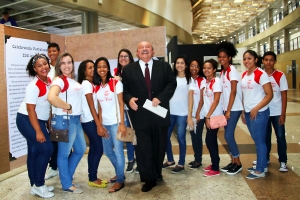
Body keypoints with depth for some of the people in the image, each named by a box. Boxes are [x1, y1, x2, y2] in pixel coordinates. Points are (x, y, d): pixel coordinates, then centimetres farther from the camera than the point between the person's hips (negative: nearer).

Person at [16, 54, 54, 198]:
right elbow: (30, 110, -22)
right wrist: (38, 131, -23)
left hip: (39, 120, 8)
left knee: (35, 151, 12)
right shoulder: (33, 86, -21)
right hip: (26, 120, -8)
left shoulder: (50, 81, 1)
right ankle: (38, 185, 1)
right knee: (46, 148, -12)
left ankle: (35, 185, 23)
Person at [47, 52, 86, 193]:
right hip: (64, 120, -9)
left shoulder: (74, 81, 13)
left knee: (80, 149, 19)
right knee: (64, 153, 5)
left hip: (76, 119, 9)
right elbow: (51, 97, -30)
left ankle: (68, 178, 34)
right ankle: (67, 185, 20)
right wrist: (67, 107, -19)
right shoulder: (59, 80, -13)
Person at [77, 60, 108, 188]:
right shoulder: (86, 84, -12)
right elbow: (91, 106, -16)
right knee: (98, 149, -4)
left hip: (91, 120, 9)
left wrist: (98, 123, 4)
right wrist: (99, 125, -18)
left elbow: (95, 104, 9)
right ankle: (93, 179, 7)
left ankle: (92, 177, 20)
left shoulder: (91, 84, 15)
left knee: (94, 148, 12)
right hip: (90, 121, -9)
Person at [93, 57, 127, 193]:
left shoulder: (116, 83, -5)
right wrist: (100, 124, 3)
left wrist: (122, 123, -14)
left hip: (116, 122, -5)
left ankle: (120, 180, 11)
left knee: (118, 151, -2)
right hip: (105, 123, 6)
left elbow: (121, 103, -7)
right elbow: (99, 107, 10)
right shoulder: (96, 86, 8)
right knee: (108, 151, 14)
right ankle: (119, 173, 34)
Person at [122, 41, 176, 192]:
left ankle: (157, 173, 32)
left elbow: (171, 83, -2)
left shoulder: (164, 66, 7)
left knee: (159, 146, 13)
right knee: (143, 148, 1)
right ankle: (149, 179, 12)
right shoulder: (128, 69, 7)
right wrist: (129, 99, -15)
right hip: (140, 114, -1)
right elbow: (124, 89, 4)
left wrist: (160, 97, -15)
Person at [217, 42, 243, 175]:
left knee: (228, 135, -7)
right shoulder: (222, 72, 12)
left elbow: (233, 92, -16)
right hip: (226, 108, 8)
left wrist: (229, 110, -17)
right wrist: (225, 109, 10)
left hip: (234, 109, -8)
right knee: (229, 135, 10)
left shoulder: (232, 70, -12)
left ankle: (238, 163, 7)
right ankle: (233, 162, 20)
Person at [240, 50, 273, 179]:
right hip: (248, 112, 7)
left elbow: (269, 95, -14)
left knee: (259, 141, 0)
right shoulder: (244, 75, 10)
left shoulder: (261, 74, -12)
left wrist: (256, 109, -18)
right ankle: (262, 165, 28)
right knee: (257, 140, 15)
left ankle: (260, 171, 11)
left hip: (259, 112, -7)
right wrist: (243, 111, 12)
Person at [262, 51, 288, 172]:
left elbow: (284, 96, -5)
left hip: (277, 112, -2)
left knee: (280, 137, 3)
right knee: (265, 137, 13)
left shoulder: (280, 76, -5)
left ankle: (283, 161, 15)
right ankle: (265, 158, 27)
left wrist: (283, 114, -9)